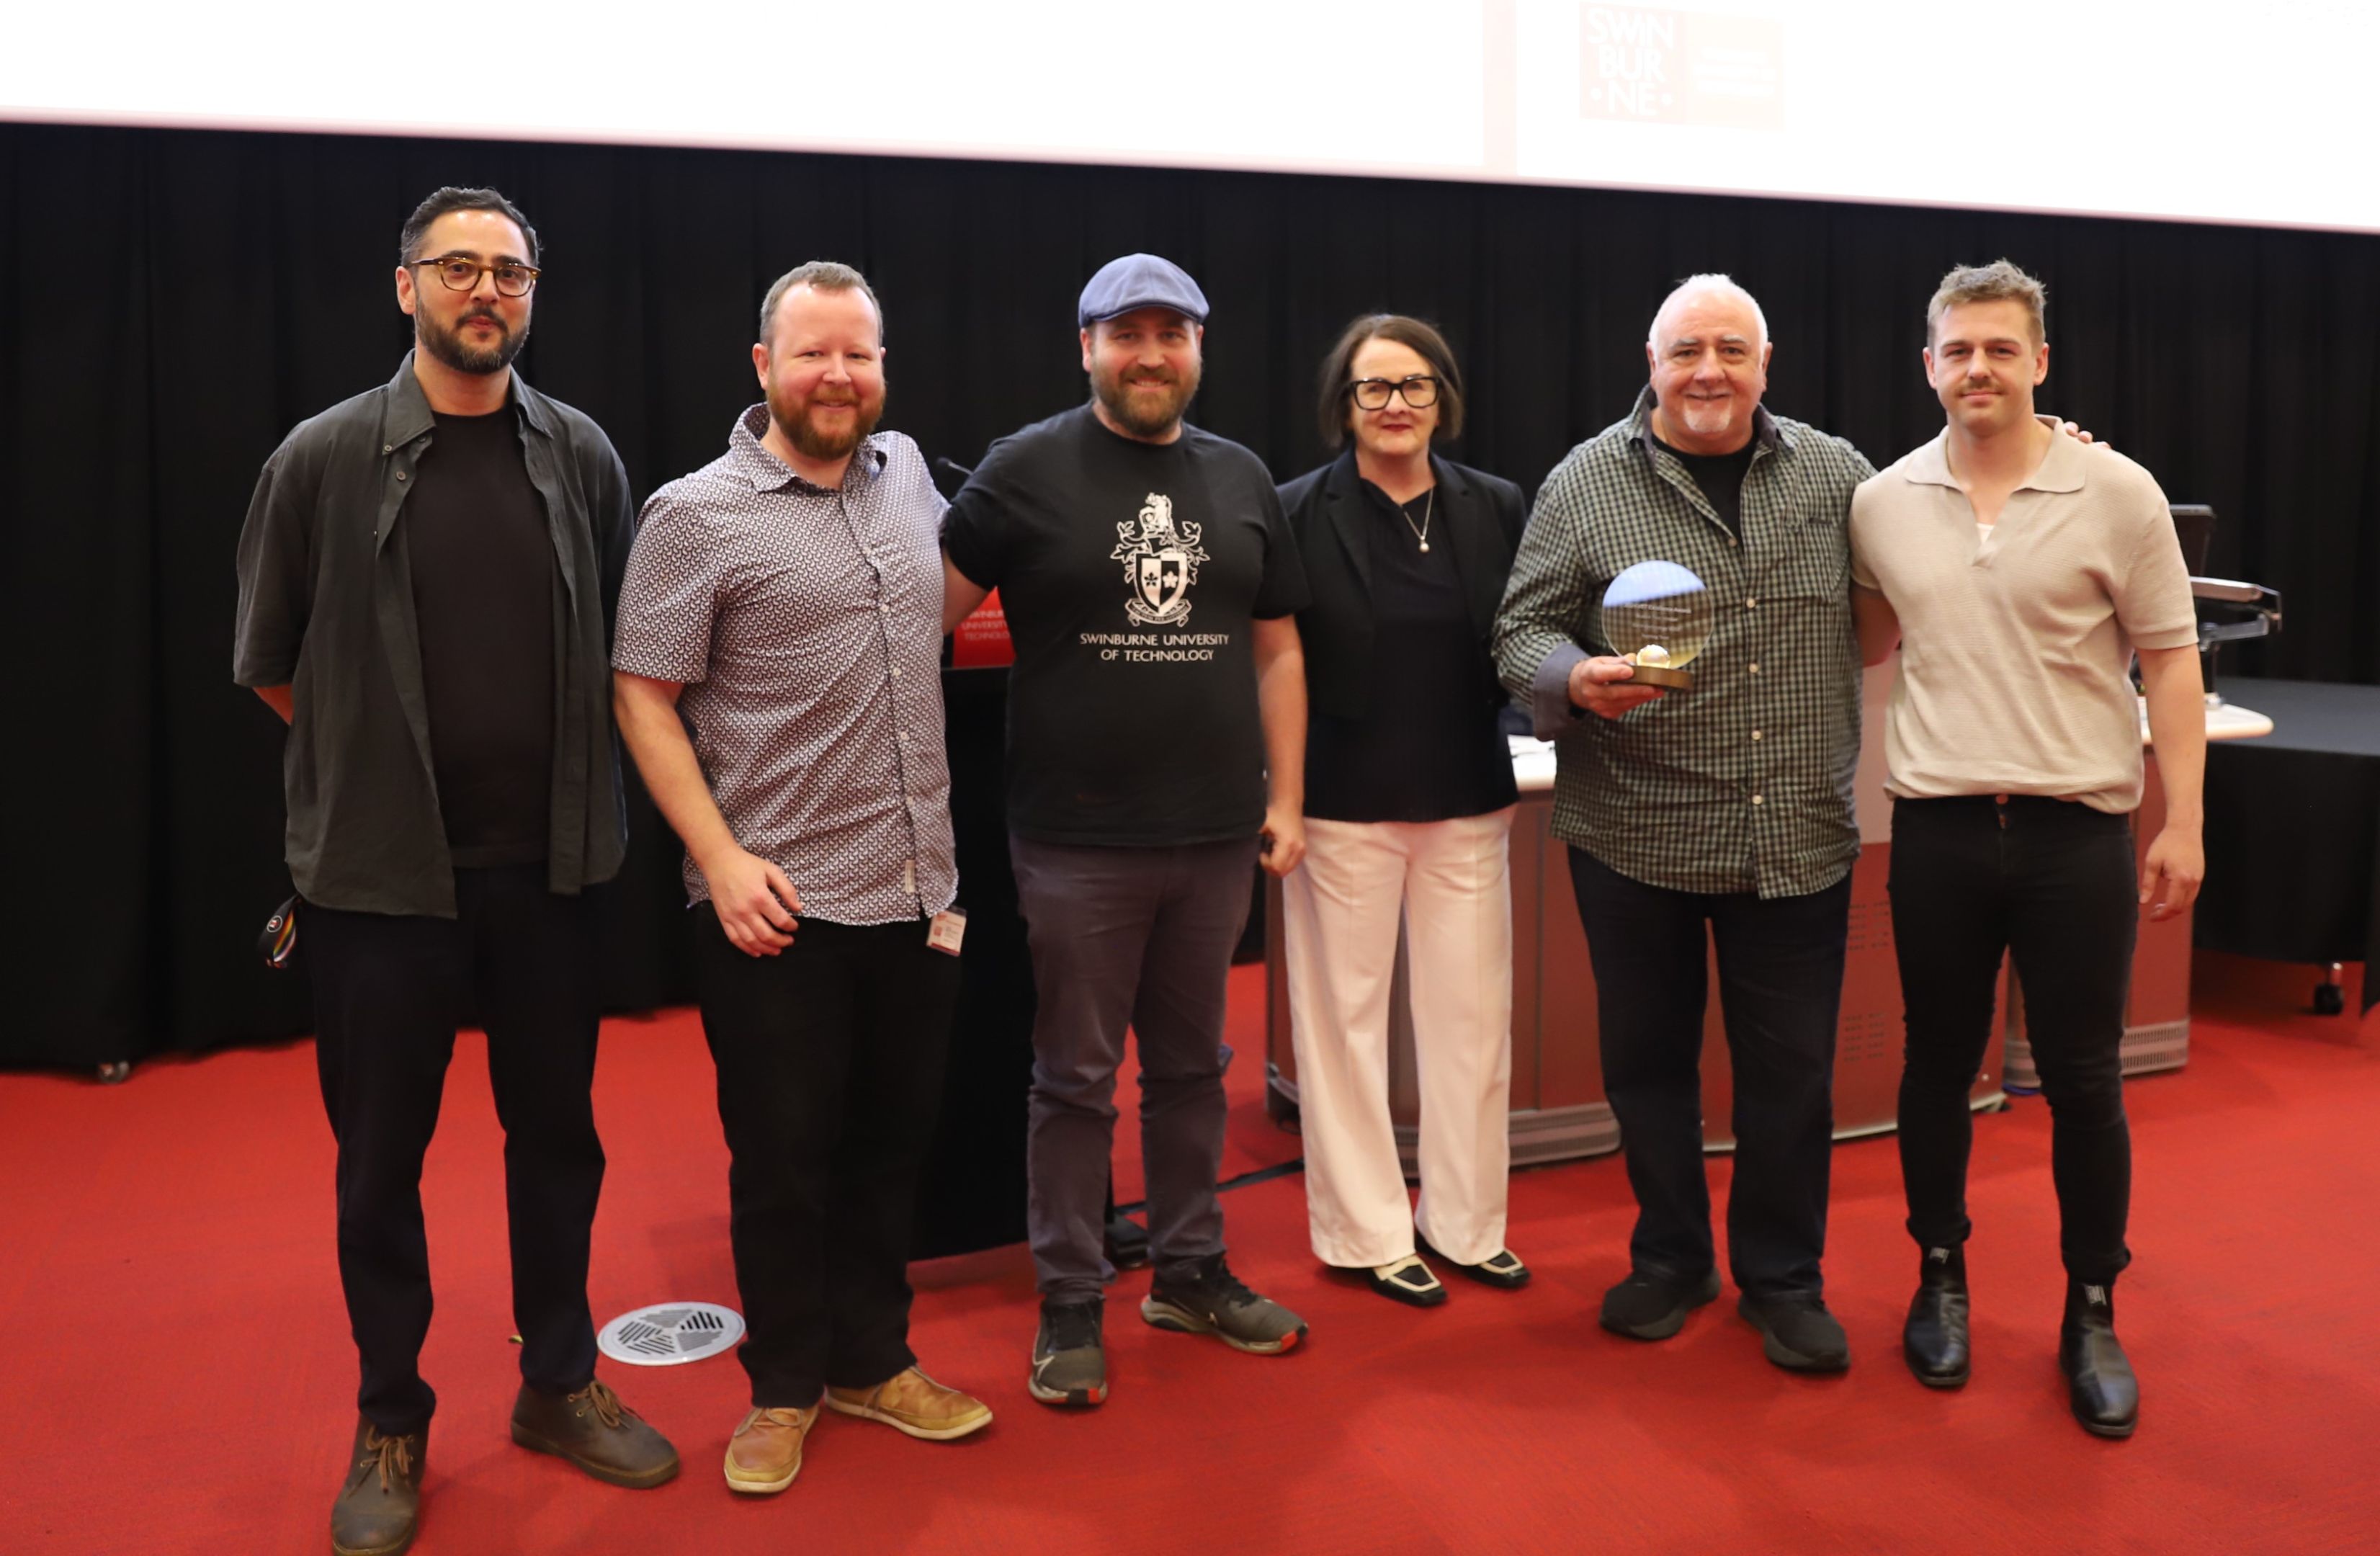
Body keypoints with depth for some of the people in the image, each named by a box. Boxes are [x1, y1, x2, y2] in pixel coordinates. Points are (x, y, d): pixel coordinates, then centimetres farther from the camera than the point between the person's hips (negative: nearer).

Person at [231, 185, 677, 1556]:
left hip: (550, 862, 2)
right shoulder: (328, 458, -4)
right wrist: (368, 759, 5)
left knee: (558, 1130, 13)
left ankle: (560, 1382, 31)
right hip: (382, 868, -2)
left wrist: (551, 763, 6)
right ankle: (391, 1424, 26)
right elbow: (271, 663, 3)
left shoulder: (580, 455, 2)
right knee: (382, 1152, 9)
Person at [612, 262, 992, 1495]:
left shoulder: (906, 471, 9)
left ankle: (871, 1361, 33)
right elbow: (643, 699, -9)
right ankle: (784, 1388, 26)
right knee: (783, 1157, 7)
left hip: (917, 893, 5)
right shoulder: (696, 515, -7)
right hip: (777, 906, -5)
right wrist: (722, 860, -15)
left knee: (892, 1141, 15)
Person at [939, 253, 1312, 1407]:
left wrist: (1286, 796, 9)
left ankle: (1189, 1271, 31)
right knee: (1076, 1078, 6)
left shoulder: (1241, 479, 10)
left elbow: (1276, 648, 13)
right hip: (1077, 838, -4)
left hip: (1217, 835, 4)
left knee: (1193, 1063, 16)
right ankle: (1070, 1306, 19)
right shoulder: (1026, 470, -3)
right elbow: (931, 609, -5)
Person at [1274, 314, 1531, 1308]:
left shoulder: (1496, 508, 5)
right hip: (1344, 806, -3)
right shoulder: (1298, 513, -4)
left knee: (1473, 1013, 8)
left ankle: (1465, 1223, 24)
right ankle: (1366, 1234, 19)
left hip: (1467, 803, 3)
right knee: (1345, 1014, 5)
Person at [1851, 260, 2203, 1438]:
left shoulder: (2117, 493, -5)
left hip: (2078, 831, -2)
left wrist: (2182, 824, -6)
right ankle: (1940, 1277, 30)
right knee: (1938, 1065, 12)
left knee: (2083, 1080, 6)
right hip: (1937, 830, 2)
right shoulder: (1882, 503, 2)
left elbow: (2169, 664, -2)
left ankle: (2091, 1314, 23)